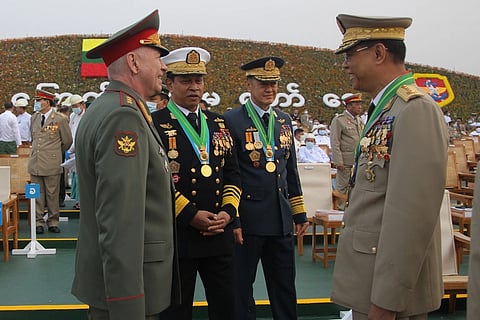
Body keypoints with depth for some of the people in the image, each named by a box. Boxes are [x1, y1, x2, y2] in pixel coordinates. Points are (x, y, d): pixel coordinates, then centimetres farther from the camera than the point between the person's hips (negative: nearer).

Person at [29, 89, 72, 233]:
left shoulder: (60, 119, -6)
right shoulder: (34, 118, 10)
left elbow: (67, 141, 4)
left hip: (52, 164, -4)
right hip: (35, 162, 5)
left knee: (52, 194, 2)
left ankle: (53, 222, 13)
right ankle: (39, 222, 15)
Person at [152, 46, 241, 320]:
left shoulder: (218, 124, 13)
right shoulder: (155, 125, -5)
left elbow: (233, 173, 13)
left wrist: (228, 211, -3)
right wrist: (191, 215, -17)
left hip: (220, 234, 5)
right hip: (177, 235, -5)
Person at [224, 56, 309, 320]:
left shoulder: (284, 121, 12)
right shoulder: (232, 120, -6)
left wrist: (299, 213, 14)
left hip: (281, 219, 6)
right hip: (248, 219, -5)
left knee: (285, 289, 13)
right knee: (241, 288, 7)